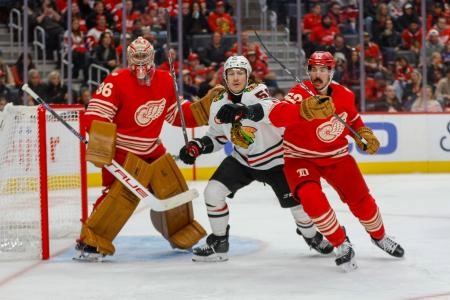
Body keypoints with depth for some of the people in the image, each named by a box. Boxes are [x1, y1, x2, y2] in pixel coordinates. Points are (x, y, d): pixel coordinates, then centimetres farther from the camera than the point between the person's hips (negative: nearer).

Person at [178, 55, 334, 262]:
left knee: (296, 203, -1)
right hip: (242, 160, 4)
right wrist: (197, 146, -11)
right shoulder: (218, 104, -6)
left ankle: (313, 236, 32)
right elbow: (216, 137, 8)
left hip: (274, 160, -4)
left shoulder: (257, 92, -22)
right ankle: (218, 243, 5)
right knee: (213, 192, -12)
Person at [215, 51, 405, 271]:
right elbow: (278, 114, -48)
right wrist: (307, 108, -66)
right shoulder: (300, 93, -24)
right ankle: (341, 245, -7)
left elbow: (353, 118, 17)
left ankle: (379, 236, 37)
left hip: (336, 156, 4)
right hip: (301, 158, -4)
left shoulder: (344, 94, -6)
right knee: (311, 198, -27)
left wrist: (365, 134, 2)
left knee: (361, 200, 6)